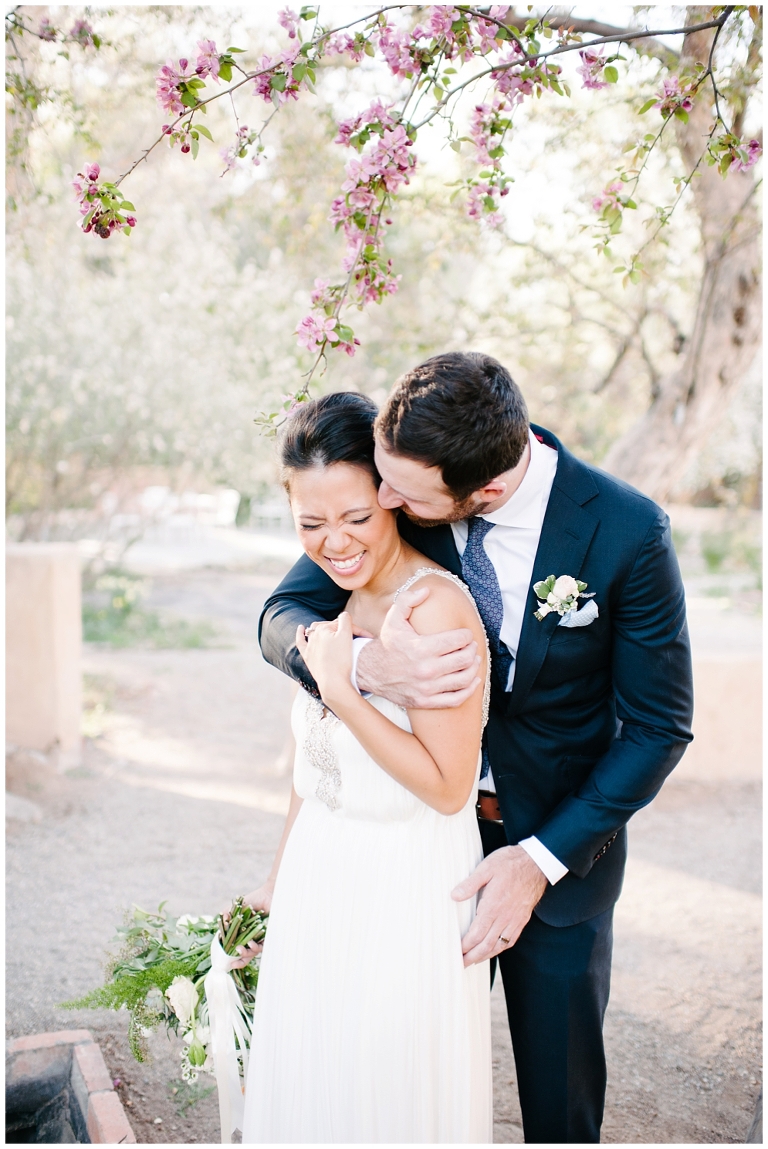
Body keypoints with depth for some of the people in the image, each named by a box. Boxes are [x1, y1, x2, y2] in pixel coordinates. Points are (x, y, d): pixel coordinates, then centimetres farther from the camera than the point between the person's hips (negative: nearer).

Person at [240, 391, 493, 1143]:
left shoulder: (436, 608, -21)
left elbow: (447, 786, -21)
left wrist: (342, 692, -25)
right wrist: (278, 883, 18)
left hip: (405, 895, -7)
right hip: (323, 882, 7)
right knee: (309, 1087, 21)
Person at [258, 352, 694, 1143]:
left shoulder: (626, 532, -24)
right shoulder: (401, 489, -17)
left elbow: (658, 727, -14)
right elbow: (282, 616, -13)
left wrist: (539, 858, -19)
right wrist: (366, 664, -36)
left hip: (561, 841, -2)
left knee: (560, 1077, 17)